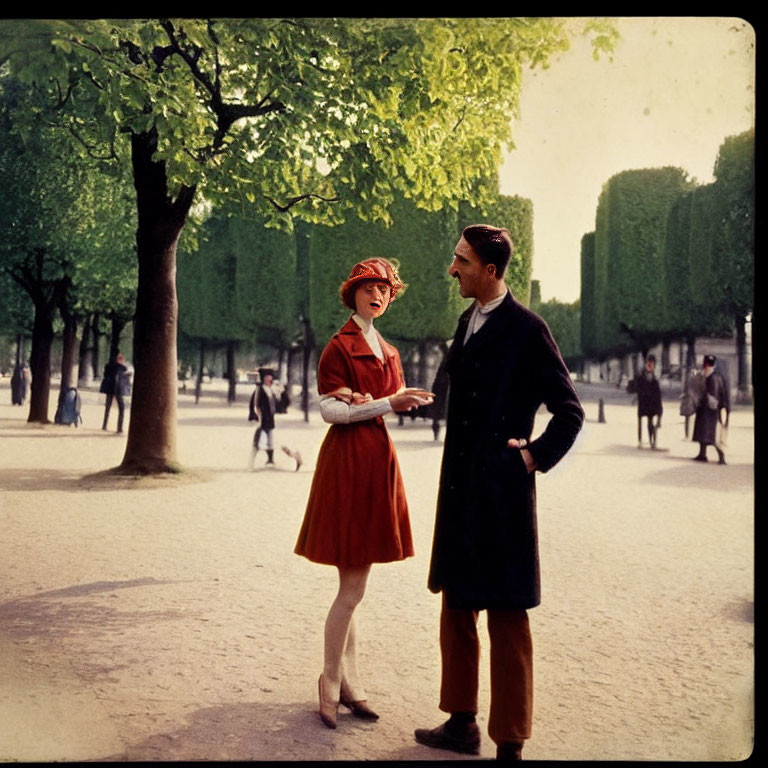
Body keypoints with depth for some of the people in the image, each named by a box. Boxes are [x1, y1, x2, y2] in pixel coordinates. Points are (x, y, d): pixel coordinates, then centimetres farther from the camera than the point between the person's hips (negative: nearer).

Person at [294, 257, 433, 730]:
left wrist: (363, 400, -11)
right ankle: (331, 683, 7)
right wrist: (387, 403, -18)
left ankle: (348, 681, 19)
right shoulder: (340, 345, -7)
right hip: (348, 461, -7)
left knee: (354, 584, 12)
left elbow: (401, 402, 9)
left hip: (378, 460, 8)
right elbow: (330, 410, -12)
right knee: (353, 587, -5)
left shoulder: (387, 351, 16)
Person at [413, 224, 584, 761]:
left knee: (506, 617, 1)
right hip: (460, 489, 9)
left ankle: (510, 742, 13)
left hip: (501, 494, -9)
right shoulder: (468, 321, 12)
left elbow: (570, 411, -9)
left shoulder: (526, 329, -12)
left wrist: (536, 458, -9)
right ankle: (462, 724, 32)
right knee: (456, 607, 17)